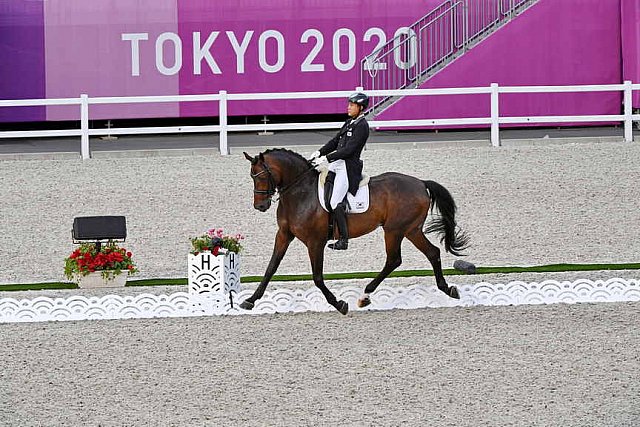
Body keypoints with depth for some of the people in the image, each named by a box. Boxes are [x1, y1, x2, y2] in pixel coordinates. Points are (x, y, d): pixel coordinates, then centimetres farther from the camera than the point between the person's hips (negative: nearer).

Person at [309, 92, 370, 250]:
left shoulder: (362, 126, -14)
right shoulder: (350, 122, 16)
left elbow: (348, 150, -20)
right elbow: (336, 141, 19)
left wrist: (327, 159, -21)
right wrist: (320, 153, 6)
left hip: (349, 167, -10)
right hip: (337, 164, 10)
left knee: (335, 202, -16)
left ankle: (344, 239, -11)